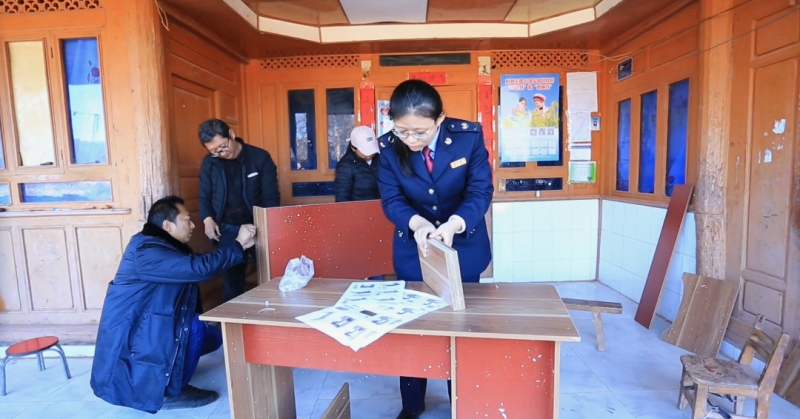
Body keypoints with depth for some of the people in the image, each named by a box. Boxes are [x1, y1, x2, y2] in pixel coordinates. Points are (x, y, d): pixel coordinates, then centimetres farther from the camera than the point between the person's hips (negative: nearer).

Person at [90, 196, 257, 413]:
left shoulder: (168, 246, 8)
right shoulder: (146, 251, -25)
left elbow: (194, 268, 8)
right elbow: (199, 268, -35)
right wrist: (238, 244, -28)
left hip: (147, 327, 10)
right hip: (130, 335, -9)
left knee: (213, 336, 2)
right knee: (194, 327, -26)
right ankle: (171, 391, -9)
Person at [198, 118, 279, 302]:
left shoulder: (260, 157, -7)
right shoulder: (209, 162, 1)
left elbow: (271, 196, -6)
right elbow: (205, 196, 9)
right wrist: (207, 219, -10)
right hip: (228, 229, 2)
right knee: (231, 279, 7)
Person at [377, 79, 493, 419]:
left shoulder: (469, 136, -18)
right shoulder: (390, 146, -15)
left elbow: (481, 191, -18)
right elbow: (391, 199, -12)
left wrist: (455, 223, -37)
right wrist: (416, 222, -33)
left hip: (463, 245, 0)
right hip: (413, 248, 1)